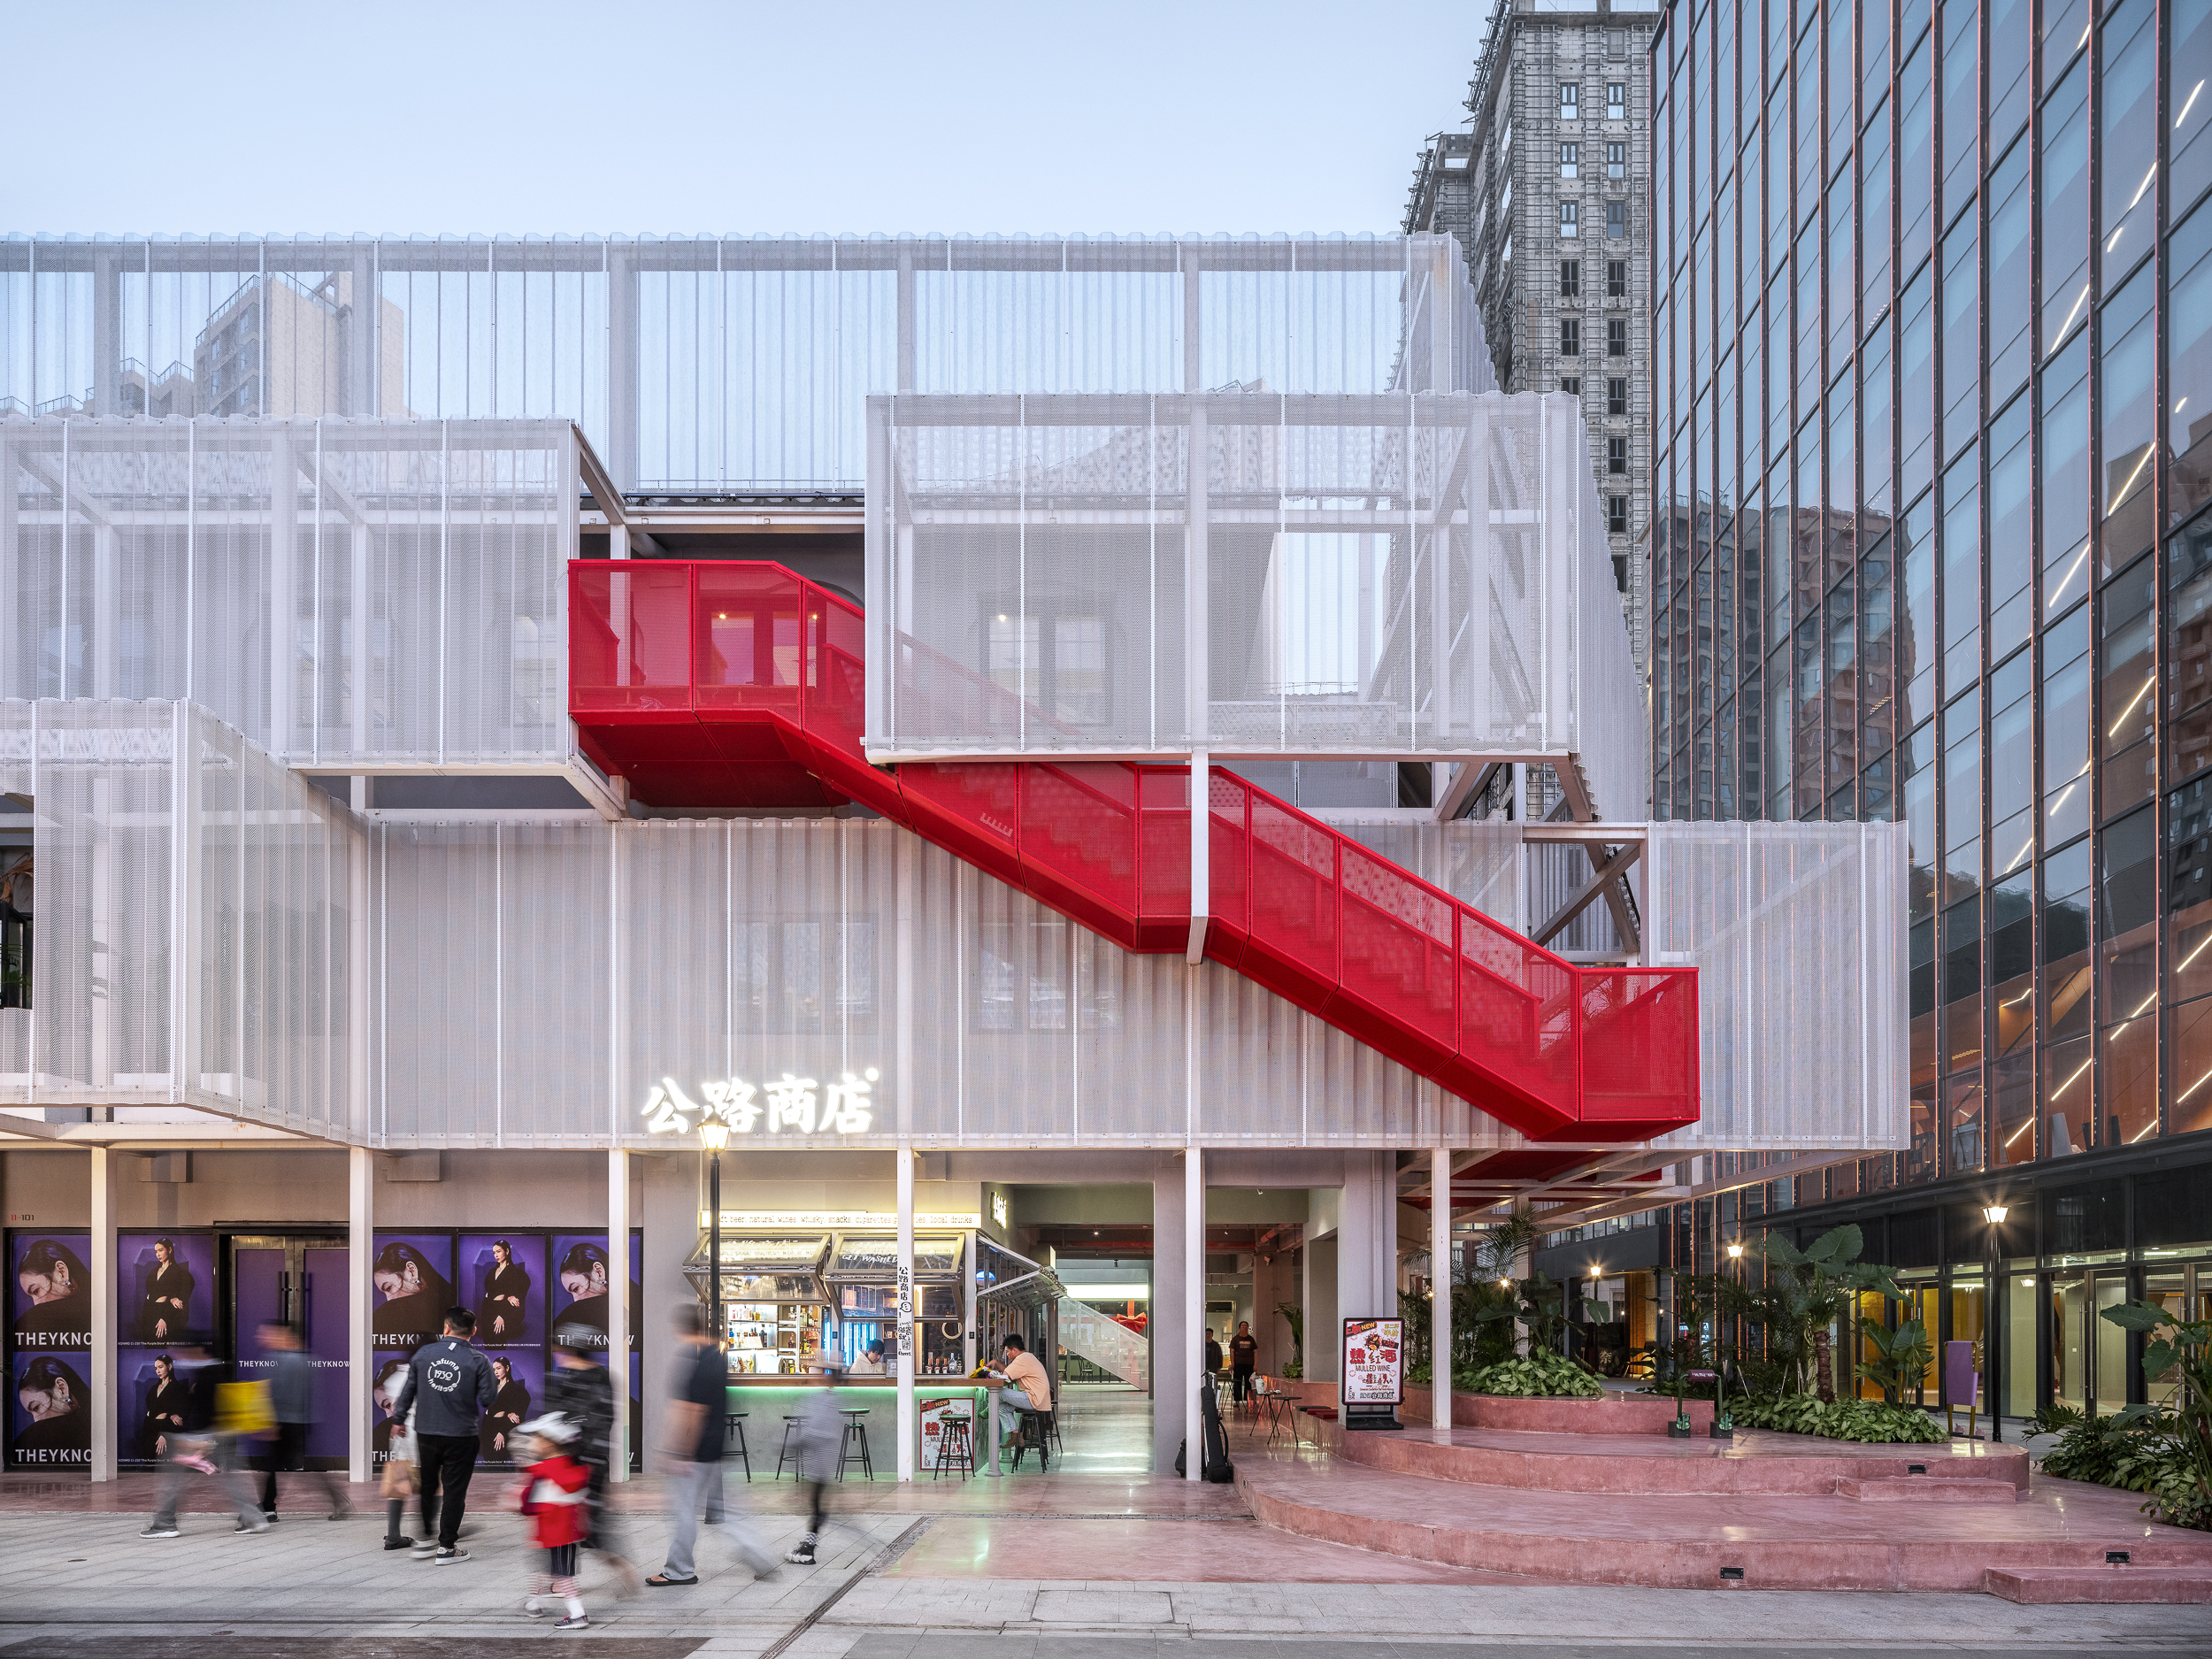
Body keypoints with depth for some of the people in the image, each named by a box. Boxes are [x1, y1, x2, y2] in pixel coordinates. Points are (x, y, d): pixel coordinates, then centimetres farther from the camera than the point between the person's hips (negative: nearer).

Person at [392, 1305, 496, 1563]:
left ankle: (423, 1541, 23)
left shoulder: (423, 1353, -1)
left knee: (427, 1486, 20)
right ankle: (447, 1547, 10)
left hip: (426, 1433, 3)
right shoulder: (477, 1360, -10)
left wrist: (399, 1418, 18)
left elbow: (408, 1390, 6)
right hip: (461, 1436, -3)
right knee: (454, 1490, 7)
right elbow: (487, 1399, -11)